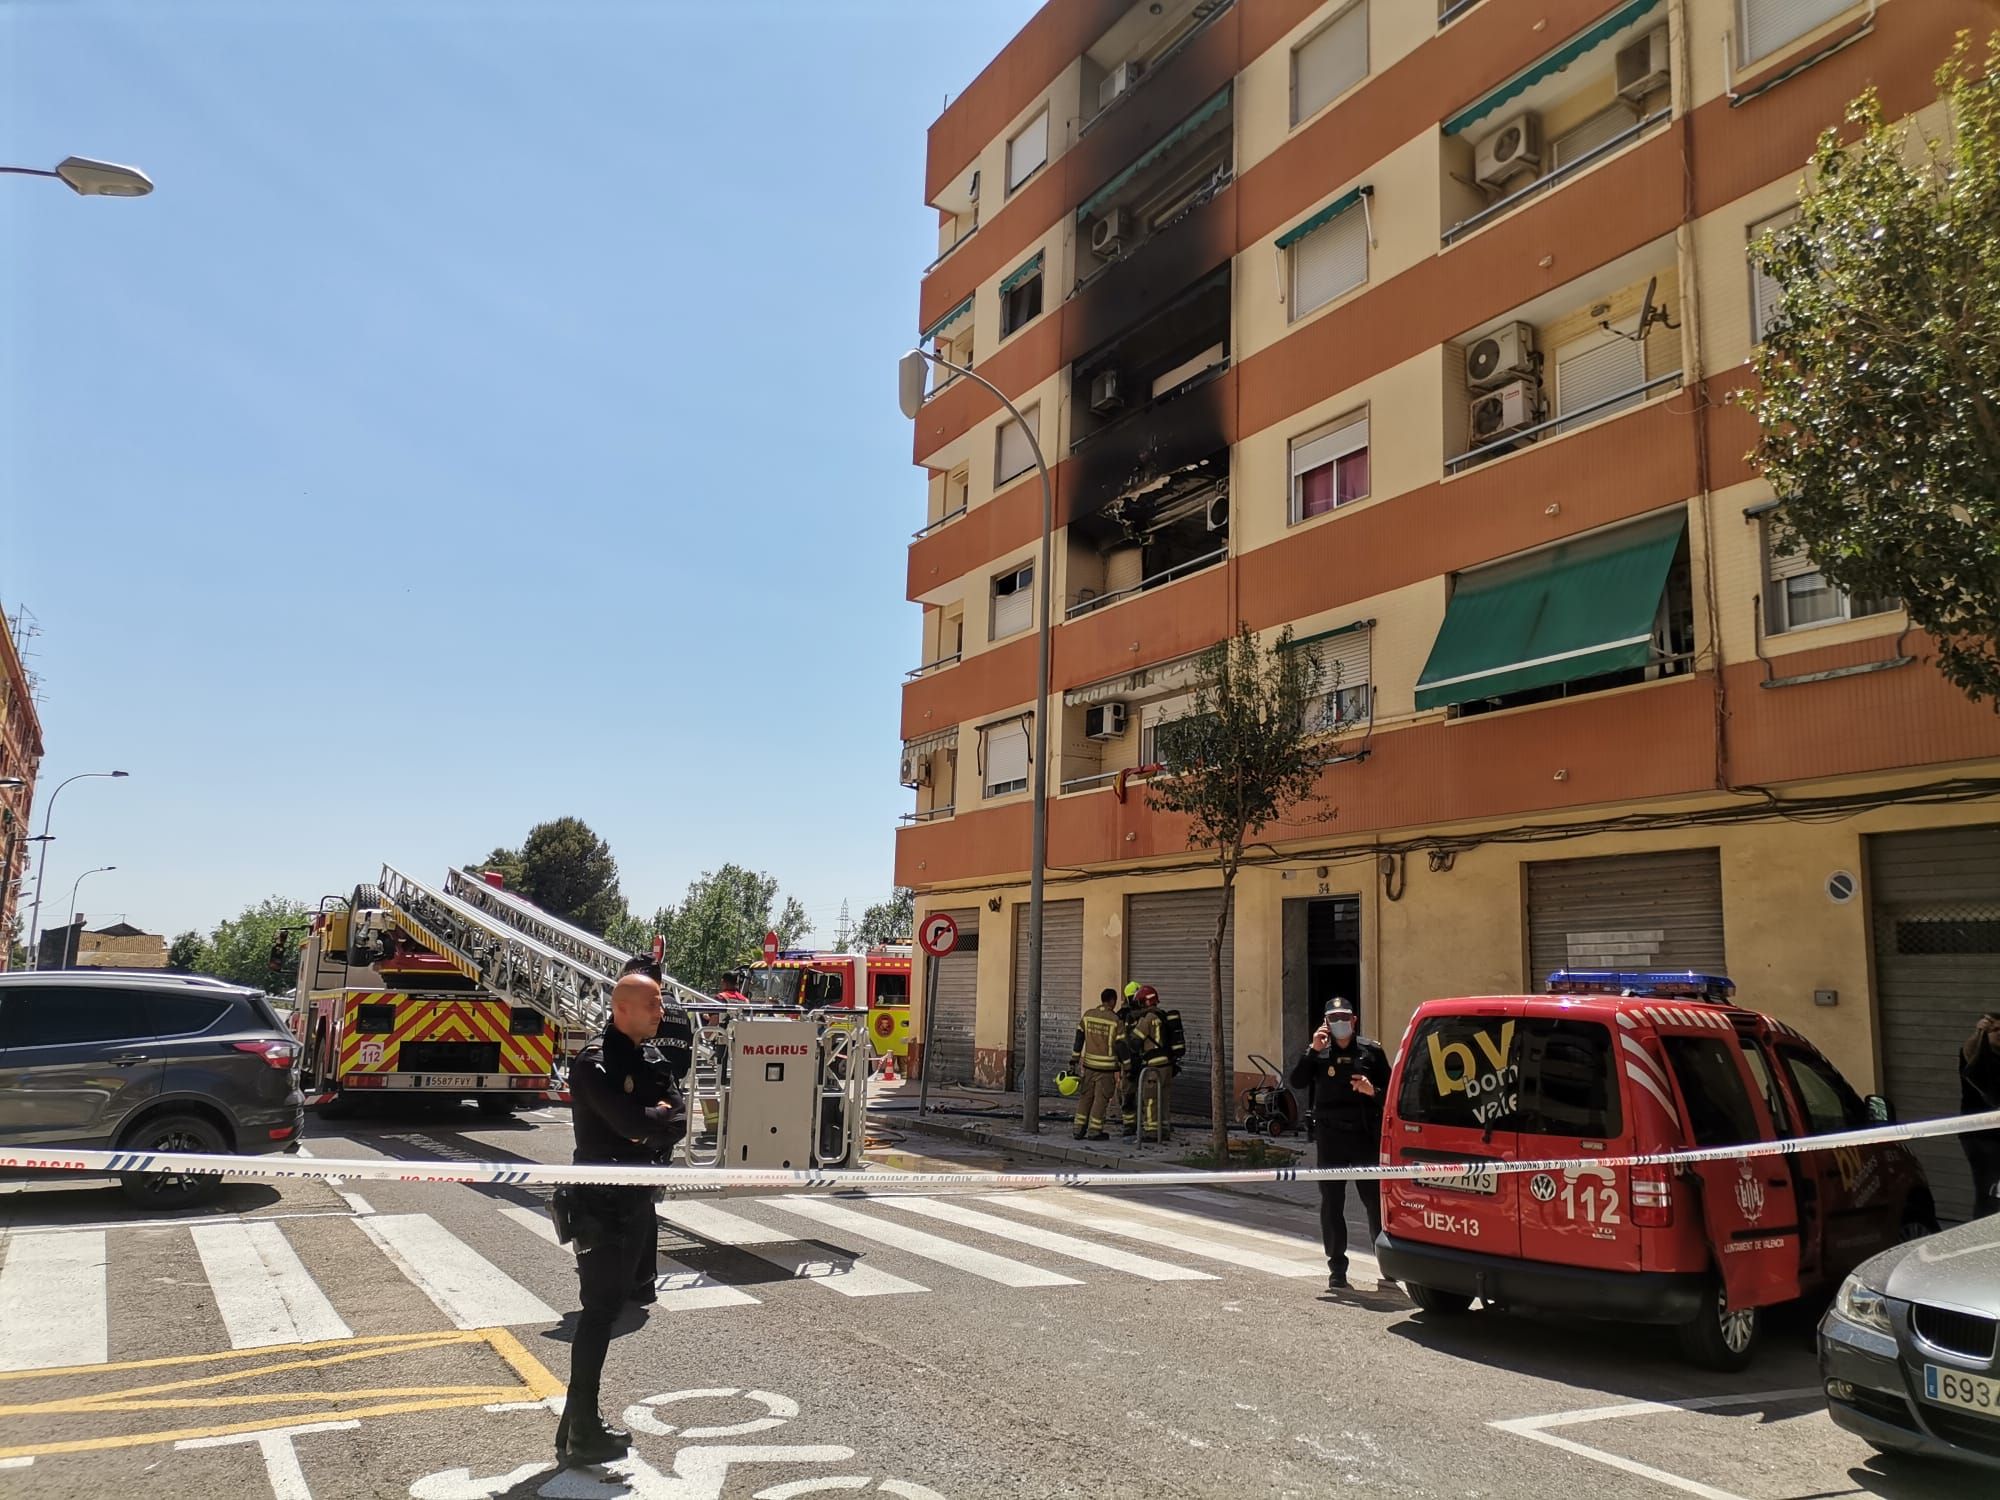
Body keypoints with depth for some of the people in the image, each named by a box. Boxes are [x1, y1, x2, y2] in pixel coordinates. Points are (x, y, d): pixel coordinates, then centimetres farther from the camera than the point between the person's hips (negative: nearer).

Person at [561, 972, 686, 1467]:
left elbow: (676, 1122, 2)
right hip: (604, 1198, -9)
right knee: (602, 1308, -7)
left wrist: (652, 1122, -18)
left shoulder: (651, 1055, 8)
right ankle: (580, 1434, 0)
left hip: (639, 1195, 9)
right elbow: (633, 1122, -29)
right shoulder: (597, 1062, -18)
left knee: (638, 1291, 18)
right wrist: (662, 1117, -10)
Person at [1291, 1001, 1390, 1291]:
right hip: (1330, 1137, 1)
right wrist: (1313, 1050, -17)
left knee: (1375, 1201, 2)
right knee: (1331, 1204, 4)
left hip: (1365, 1136, -1)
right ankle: (1337, 1269, 13)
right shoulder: (1319, 1052, 4)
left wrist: (1373, 1091, -14)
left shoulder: (1371, 1051, 2)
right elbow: (1297, 1082, -9)